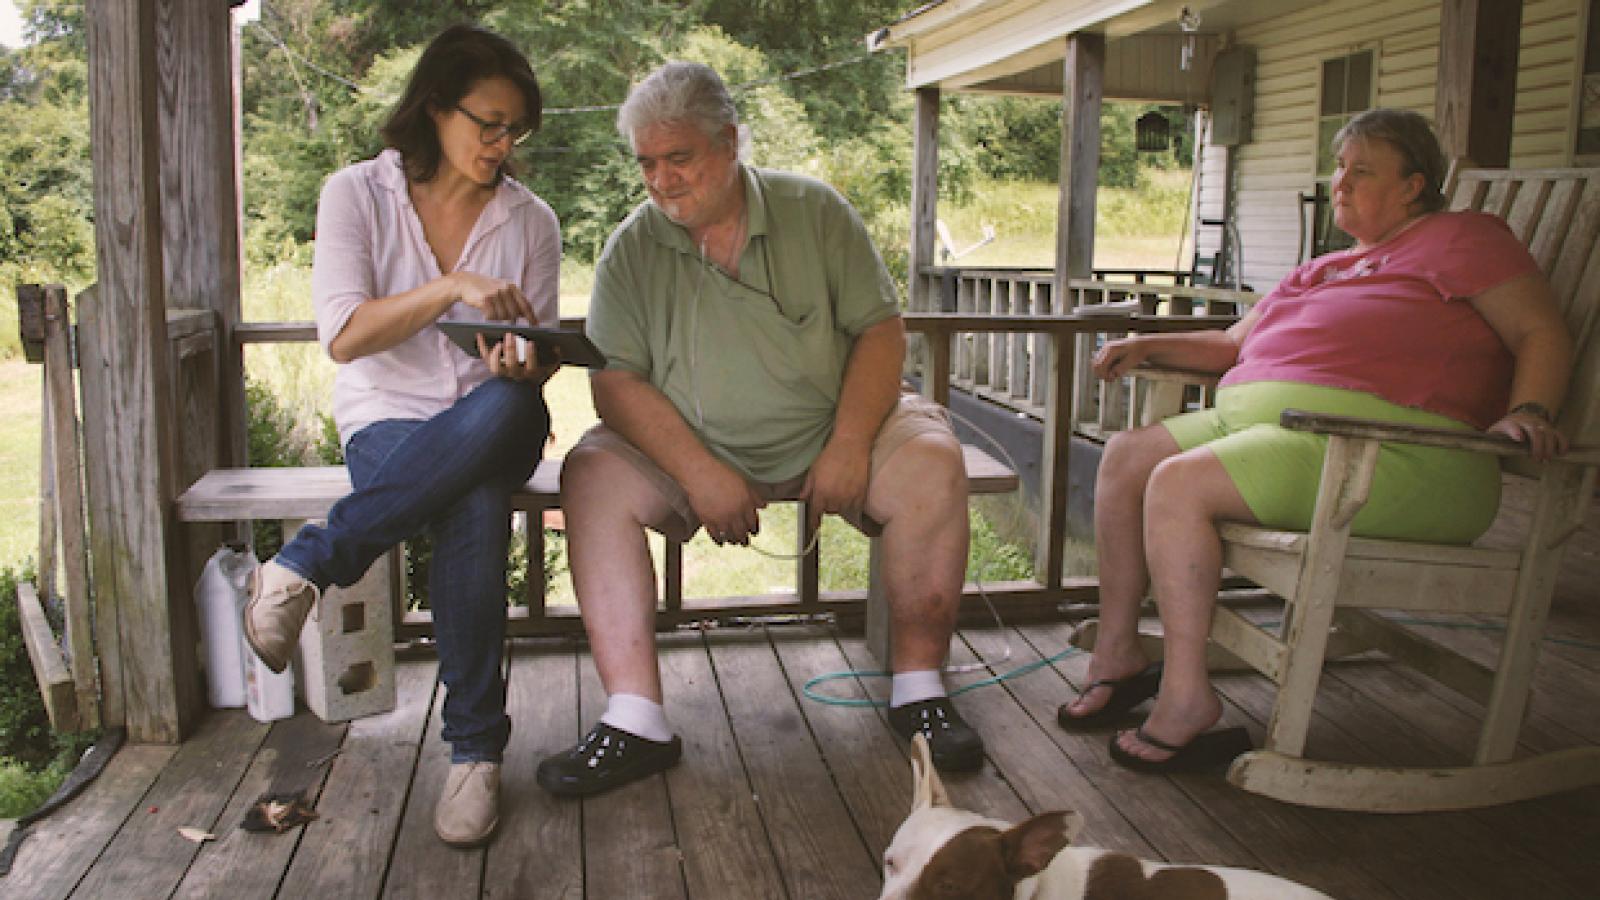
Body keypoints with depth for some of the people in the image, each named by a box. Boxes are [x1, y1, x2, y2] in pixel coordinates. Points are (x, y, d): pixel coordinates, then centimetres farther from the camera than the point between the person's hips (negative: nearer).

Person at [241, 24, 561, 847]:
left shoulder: (530, 221, 8)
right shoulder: (357, 194, 2)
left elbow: (540, 361, 8)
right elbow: (343, 336, -9)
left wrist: (521, 364, -17)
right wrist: (453, 289, -21)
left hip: (492, 423, 2)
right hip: (388, 418, -2)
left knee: (507, 405, -38)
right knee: (474, 509, -37)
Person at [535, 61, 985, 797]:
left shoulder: (814, 211, -1)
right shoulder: (632, 248, 0)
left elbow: (881, 329, -4)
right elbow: (615, 382, -8)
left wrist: (848, 446, -18)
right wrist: (701, 473, -22)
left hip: (826, 438, 0)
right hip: (691, 452, 1)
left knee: (932, 460, -26)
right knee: (593, 473, -25)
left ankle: (919, 689, -12)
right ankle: (635, 721, -26)